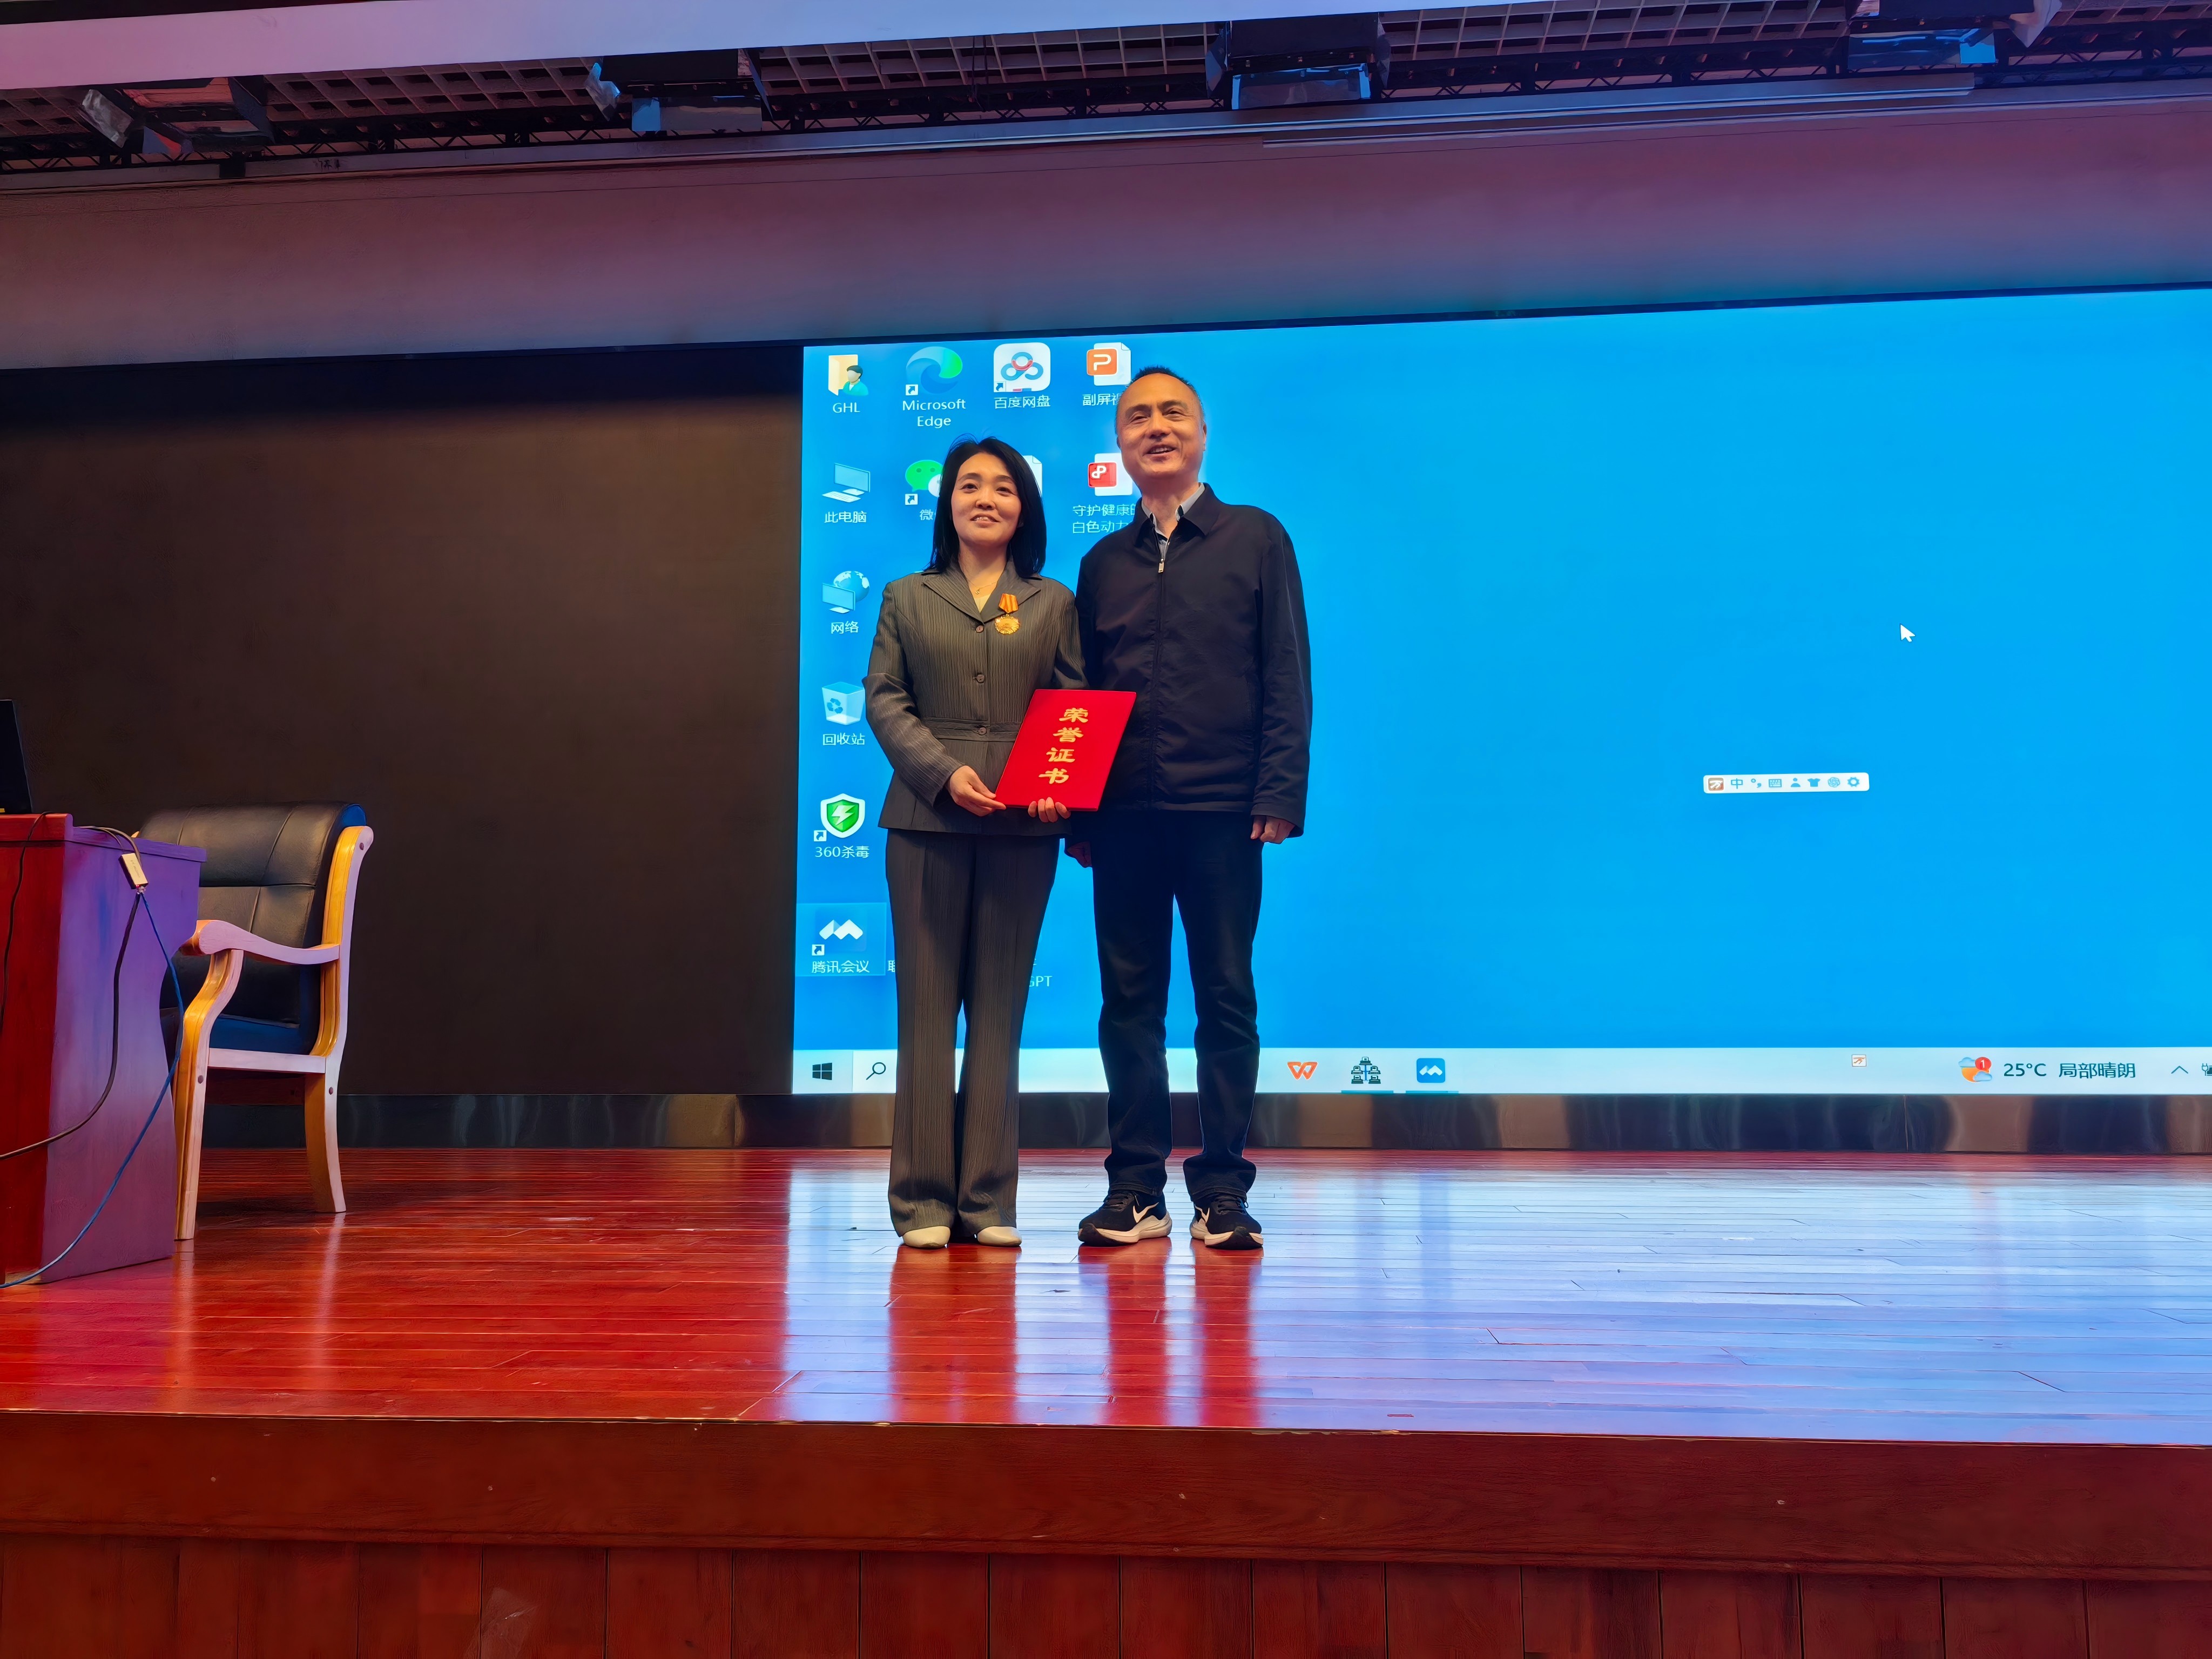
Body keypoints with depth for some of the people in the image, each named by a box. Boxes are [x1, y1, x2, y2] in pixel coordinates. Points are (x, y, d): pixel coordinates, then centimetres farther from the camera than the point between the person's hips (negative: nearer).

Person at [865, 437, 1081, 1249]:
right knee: (927, 1002, 0)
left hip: (1023, 825, 1)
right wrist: (944, 771, -12)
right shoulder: (907, 599, 13)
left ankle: (988, 1199, 9)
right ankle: (923, 1197, 6)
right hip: (927, 817, 0)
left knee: (1001, 1006, 3)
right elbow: (885, 700, 4)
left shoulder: (1053, 604, 14)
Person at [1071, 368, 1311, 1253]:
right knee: (1129, 1000, 5)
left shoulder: (1256, 538, 6)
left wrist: (1279, 795, -9)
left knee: (1226, 999, 2)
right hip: (1123, 815, 3)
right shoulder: (1103, 563, 15)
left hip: (1222, 811, -3)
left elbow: (1287, 679, 1)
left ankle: (1223, 1192, 10)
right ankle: (1136, 1188, 13)